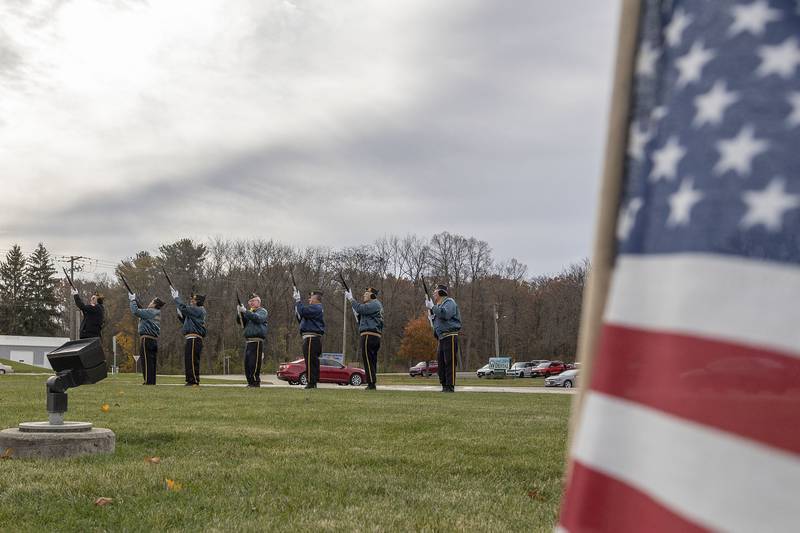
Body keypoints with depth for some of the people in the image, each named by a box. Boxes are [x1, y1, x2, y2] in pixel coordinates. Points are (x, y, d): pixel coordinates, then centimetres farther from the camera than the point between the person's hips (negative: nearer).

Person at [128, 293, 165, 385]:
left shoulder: (150, 312, -12)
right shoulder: (156, 313, 16)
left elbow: (135, 311, -19)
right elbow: (141, 311, 27)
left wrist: (133, 300, -5)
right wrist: (135, 300, 22)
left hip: (146, 339, -9)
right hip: (154, 340, 9)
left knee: (147, 361, -8)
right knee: (151, 362, 12)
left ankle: (148, 382, -9)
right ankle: (152, 381, 14)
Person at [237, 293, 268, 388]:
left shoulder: (262, 311, 3)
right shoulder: (250, 312, 23)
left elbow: (258, 318, -18)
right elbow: (243, 323, 18)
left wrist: (245, 311, -21)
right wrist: (240, 313, 2)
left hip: (257, 341, -7)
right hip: (248, 340, 7)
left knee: (254, 363, -12)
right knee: (247, 364, 6)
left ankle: (256, 382, -10)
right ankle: (250, 382, 11)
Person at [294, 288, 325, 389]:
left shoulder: (316, 308, -11)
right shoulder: (315, 308, 23)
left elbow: (303, 312, -24)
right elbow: (301, 315, 21)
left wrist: (298, 301, -10)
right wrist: (296, 301, 15)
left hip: (311, 338, -11)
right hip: (314, 338, 11)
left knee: (310, 361, -12)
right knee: (313, 361, 13)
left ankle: (311, 382, -14)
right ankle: (313, 383, 17)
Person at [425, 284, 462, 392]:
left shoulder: (449, 302, -6)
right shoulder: (439, 305, 22)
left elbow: (445, 314, -25)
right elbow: (436, 322, 23)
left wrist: (432, 307, -17)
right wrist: (430, 310, 10)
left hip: (450, 337, -10)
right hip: (442, 338, 10)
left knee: (449, 362, -11)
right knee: (441, 363, 9)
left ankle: (450, 387, -11)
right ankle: (444, 386, 13)